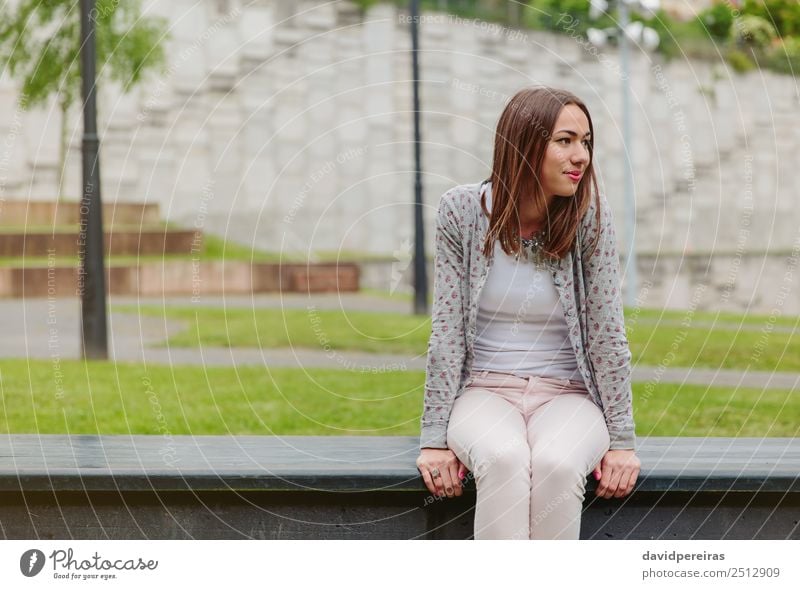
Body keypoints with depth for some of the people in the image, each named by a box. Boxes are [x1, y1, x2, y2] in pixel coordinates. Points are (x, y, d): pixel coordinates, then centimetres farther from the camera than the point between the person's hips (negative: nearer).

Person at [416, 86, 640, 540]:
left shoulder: (590, 217, -6)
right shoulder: (463, 210, -5)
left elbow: (607, 333, -4)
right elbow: (446, 331, -4)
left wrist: (622, 441, -7)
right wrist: (435, 437, -8)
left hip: (567, 395, 0)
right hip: (483, 391, 0)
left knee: (555, 464, -34)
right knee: (505, 460, -35)